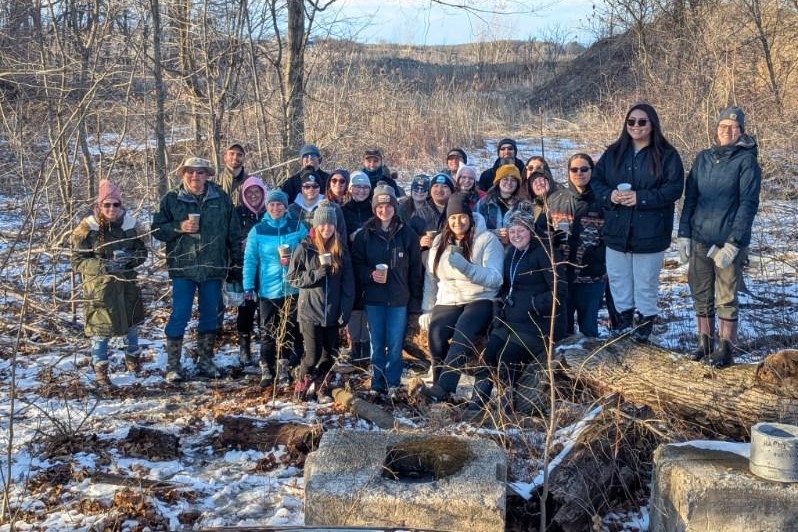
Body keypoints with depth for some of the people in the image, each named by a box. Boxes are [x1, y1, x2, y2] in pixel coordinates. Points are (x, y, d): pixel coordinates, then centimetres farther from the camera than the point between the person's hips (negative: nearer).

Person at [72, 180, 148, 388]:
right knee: (101, 328, -1)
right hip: (99, 286, -4)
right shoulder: (87, 228, -11)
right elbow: (78, 260, -9)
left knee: (132, 322, 18)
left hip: (127, 283, 4)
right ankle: (100, 370, 14)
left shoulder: (130, 224, -2)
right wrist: (101, 266, -25)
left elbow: (142, 252, 7)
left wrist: (129, 259, -15)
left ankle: (132, 357, 43)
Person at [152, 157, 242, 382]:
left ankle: (206, 360, 23)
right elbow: (157, 229, 2)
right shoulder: (171, 199, 1)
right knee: (179, 316, -3)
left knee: (210, 316, 10)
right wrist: (179, 228, -16)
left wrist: (236, 263, 7)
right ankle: (173, 364, 6)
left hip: (213, 268, 2)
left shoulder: (221, 198, 5)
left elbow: (233, 233, 8)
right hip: (183, 268, -2)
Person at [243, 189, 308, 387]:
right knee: (268, 332, 4)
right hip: (268, 289, -1)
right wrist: (248, 287, -7)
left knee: (290, 330, 9)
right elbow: (250, 260, -1)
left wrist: (293, 260, -12)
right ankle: (266, 369, 14)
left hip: (293, 288, 1)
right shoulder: (258, 230, -1)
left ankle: (283, 367, 25)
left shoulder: (297, 226, 0)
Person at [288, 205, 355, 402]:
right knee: (313, 355, -4)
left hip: (332, 313, 3)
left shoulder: (341, 249, 5)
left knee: (329, 354, 7)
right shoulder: (305, 248, -3)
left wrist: (345, 310, -2)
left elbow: (348, 283, 4)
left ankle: (322, 388, 26)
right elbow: (293, 278, -4)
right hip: (310, 311, -3)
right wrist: (317, 273, -16)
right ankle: (301, 386, 19)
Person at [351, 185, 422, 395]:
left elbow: (415, 270, 3)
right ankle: (377, 386, 17)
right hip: (373, 299, 1)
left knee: (395, 346, 2)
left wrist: (415, 302, -1)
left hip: (399, 299, -1)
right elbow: (356, 264, 6)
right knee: (377, 345, 8)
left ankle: (393, 386, 12)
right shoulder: (364, 235, 3)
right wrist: (370, 274, -15)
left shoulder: (408, 235, 1)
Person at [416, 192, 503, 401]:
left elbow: (495, 279, -13)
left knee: (462, 331, -34)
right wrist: (427, 310, 9)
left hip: (480, 300, -4)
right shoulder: (440, 242, 15)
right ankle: (441, 387, -16)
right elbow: (430, 278, 17)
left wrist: (465, 266, -26)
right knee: (436, 332, -27)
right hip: (448, 301, 4)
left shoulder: (488, 240, -2)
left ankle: (443, 387, -40)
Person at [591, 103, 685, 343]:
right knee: (618, 277, 14)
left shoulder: (667, 155, -6)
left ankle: (645, 319, 23)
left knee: (646, 280, 7)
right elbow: (596, 180, 6)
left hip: (650, 231, -4)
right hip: (617, 230, 4)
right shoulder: (613, 152, 6)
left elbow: (674, 188, -13)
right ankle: (625, 315, 31)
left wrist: (640, 197, -22)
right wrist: (609, 195, -15)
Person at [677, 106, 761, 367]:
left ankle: (725, 350, 12)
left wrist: (733, 243, -15)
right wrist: (683, 234, 4)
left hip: (728, 243, -4)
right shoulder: (703, 158, 9)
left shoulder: (746, 161, -5)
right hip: (699, 240, 4)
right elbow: (690, 198, 11)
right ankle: (705, 343, 24)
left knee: (726, 299, 3)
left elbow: (748, 204, -9)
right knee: (701, 296, 11)